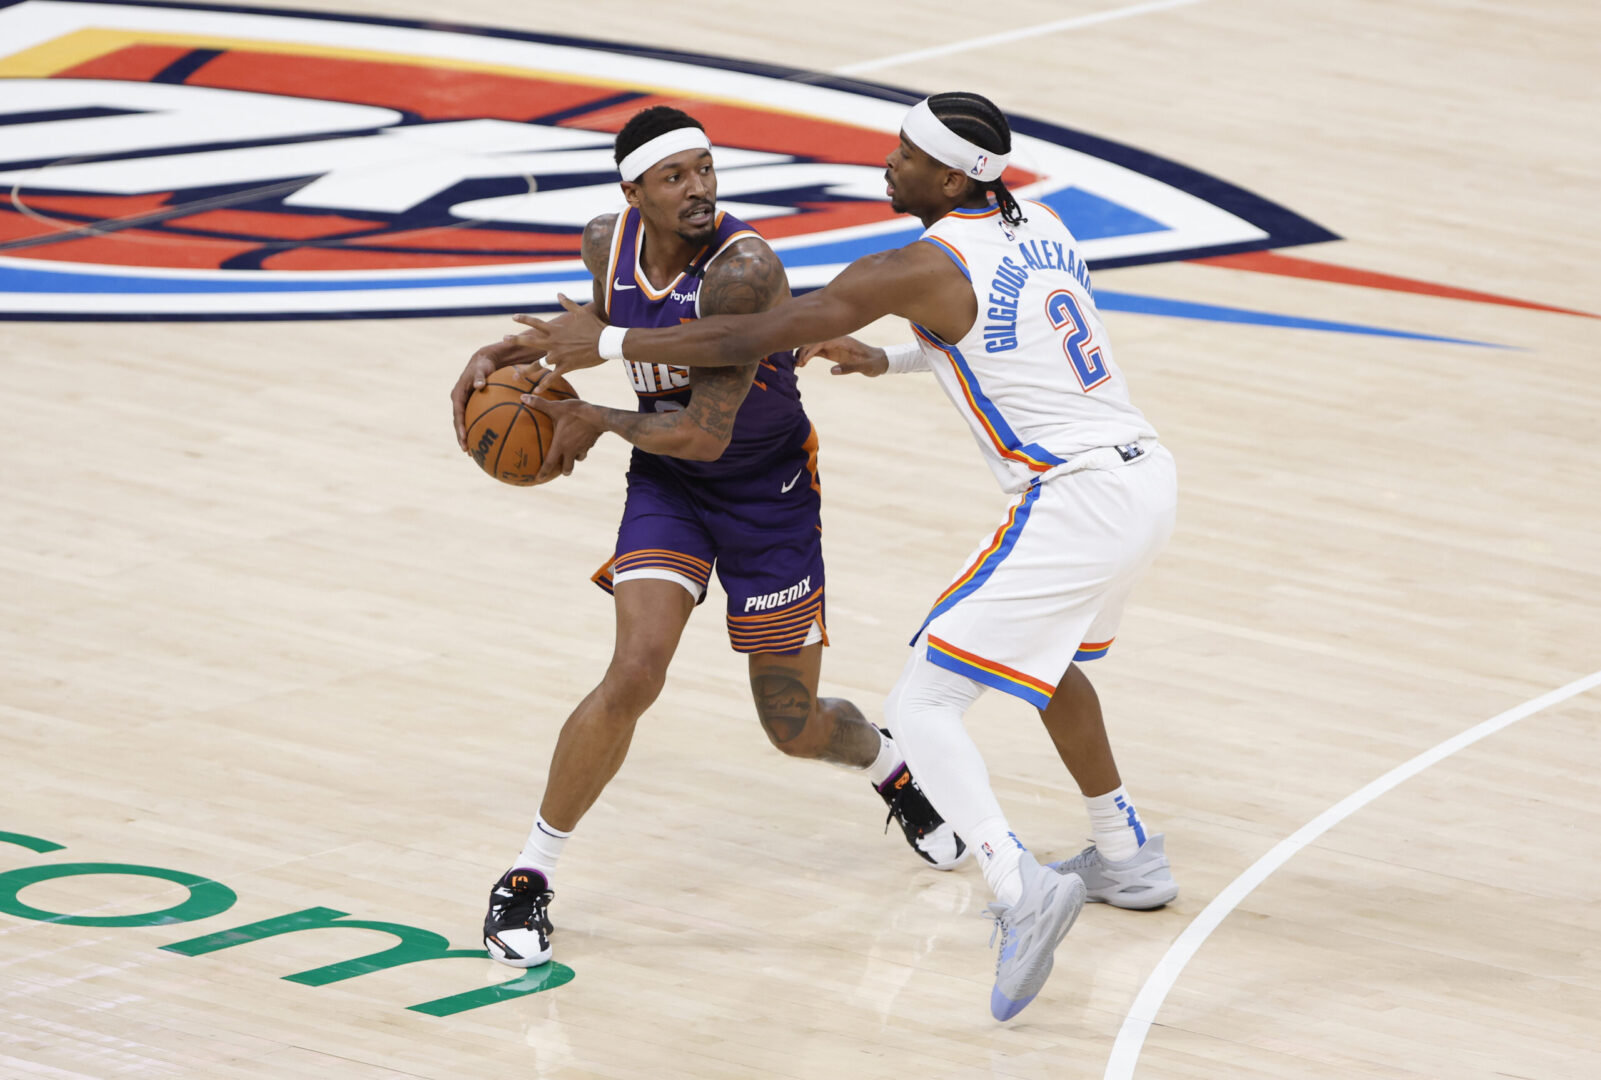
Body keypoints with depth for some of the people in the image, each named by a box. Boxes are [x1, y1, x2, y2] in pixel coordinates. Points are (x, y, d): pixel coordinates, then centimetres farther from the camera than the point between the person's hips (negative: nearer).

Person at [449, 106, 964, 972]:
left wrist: (594, 423, -16)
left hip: (768, 487, -3)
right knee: (634, 675, -19)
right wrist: (502, 356, 1)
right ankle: (528, 879, -6)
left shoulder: (743, 270, -32)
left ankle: (893, 769, 46)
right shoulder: (608, 242, -11)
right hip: (667, 485, 3)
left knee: (794, 725, 8)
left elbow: (703, 433, -31)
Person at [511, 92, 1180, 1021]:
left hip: (1073, 505, -9)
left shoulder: (921, 269, -13)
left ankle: (1022, 887, -24)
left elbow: (761, 336, -12)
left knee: (923, 705, -7)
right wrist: (890, 358, 27)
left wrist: (611, 346, -5)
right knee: (1048, 656, 35)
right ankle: (1128, 857, 45)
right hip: (1146, 473, 9)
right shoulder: (1039, 230, 11)